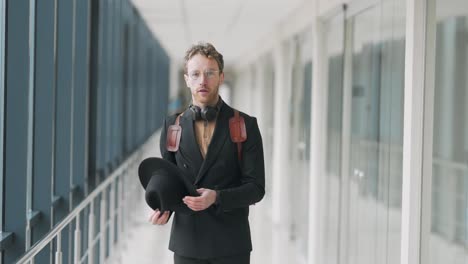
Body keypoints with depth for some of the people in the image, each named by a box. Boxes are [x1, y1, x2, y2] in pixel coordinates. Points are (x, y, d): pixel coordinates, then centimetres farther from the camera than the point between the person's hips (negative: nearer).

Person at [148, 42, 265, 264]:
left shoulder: (245, 125, -1)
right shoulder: (173, 125, 6)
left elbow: (256, 188, -4)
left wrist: (216, 197, -21)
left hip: (231, 245, -2)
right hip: (187, 244, 2)